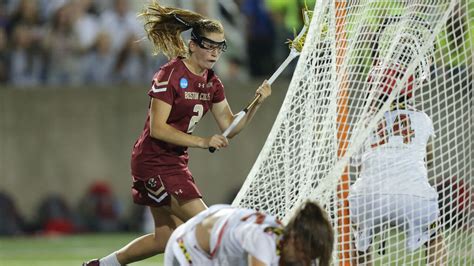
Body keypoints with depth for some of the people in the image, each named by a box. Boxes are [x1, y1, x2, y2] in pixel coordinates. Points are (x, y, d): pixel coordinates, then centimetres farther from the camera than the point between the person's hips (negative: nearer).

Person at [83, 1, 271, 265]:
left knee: (167, 239, 13)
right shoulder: (171, 75, -18)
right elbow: (157, 128, -22)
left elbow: (230, 127, 7)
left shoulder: (212, 83, 6)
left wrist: (257, 103, -9)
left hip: (175, 162, 9)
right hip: (153, 162, -9)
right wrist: (202, 142, -26)